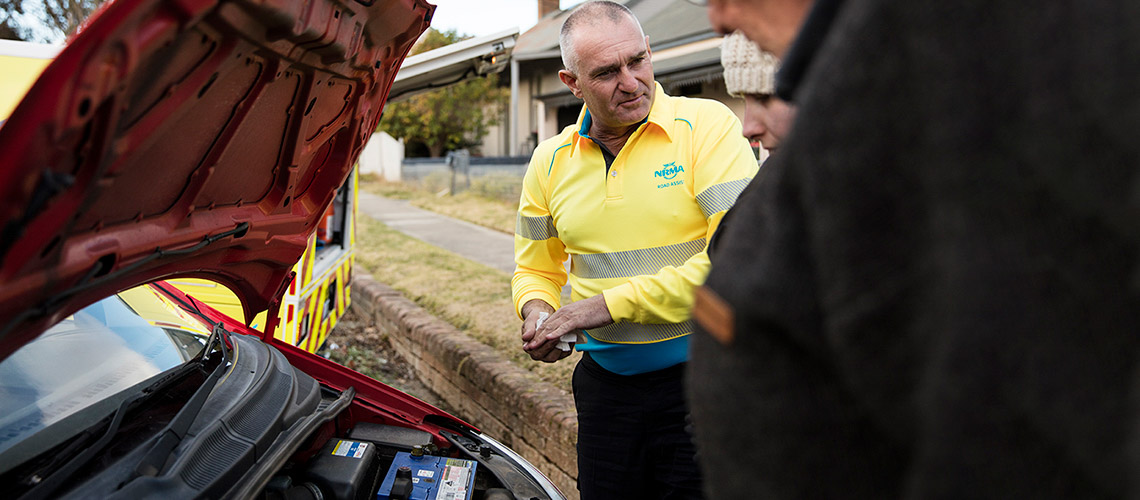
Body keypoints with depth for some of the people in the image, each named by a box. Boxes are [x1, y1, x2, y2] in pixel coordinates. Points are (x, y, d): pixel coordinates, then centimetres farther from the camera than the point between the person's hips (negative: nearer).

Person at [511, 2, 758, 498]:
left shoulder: (707, 126, -10)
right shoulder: (549, 162, 5)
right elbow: (536, 268, 17)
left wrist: (611, 303, -20)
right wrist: (537, 312, -8)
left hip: (700, 378, -4)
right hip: (604, 381, 4)